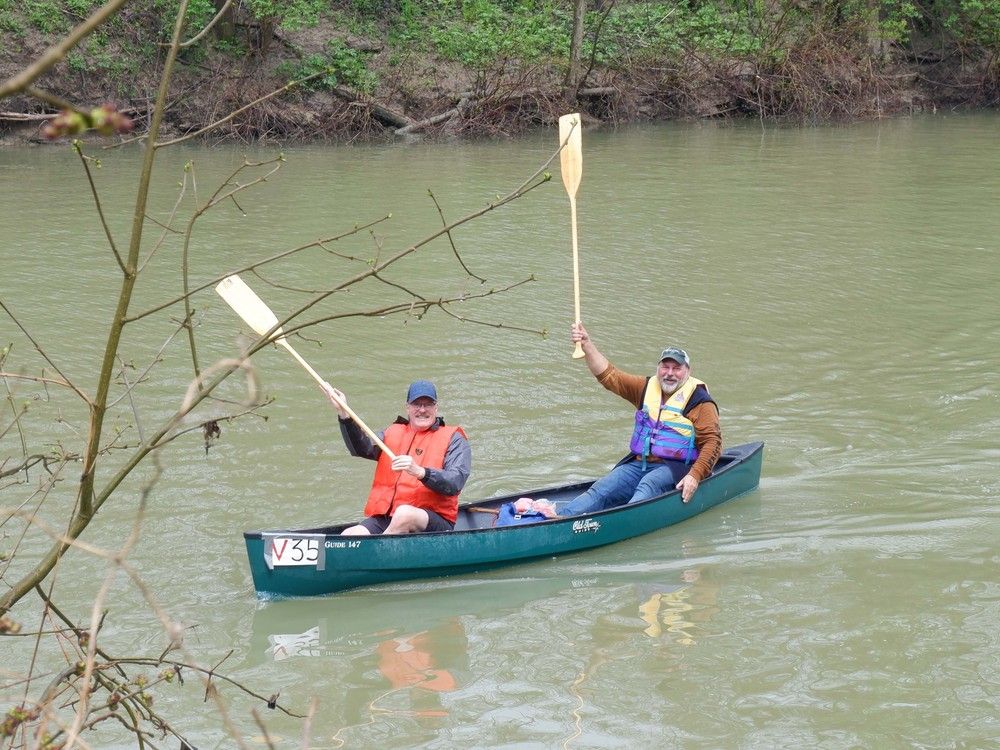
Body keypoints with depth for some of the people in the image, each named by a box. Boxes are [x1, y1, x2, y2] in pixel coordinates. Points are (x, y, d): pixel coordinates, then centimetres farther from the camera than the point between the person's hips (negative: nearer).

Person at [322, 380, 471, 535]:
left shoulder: (452, 439, 8)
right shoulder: (394, 433, 21)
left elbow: (455, 483, -9)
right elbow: (363, 449, 2)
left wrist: (420, 472, -26)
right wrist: (345, 416, -13)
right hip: (385, 518, 4)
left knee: (404, 513, -36)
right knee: (349, 535, -22)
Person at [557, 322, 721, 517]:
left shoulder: (699, 400, -2)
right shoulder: (647, 388, 15)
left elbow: (713, 441, -8)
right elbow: (608, 375, 11)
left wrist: (695, 475, -21)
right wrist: (587, 344, -2)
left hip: (674, 467, -5)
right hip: (638, 463, 5)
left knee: (648, 485, -37)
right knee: (601, 490, -18)